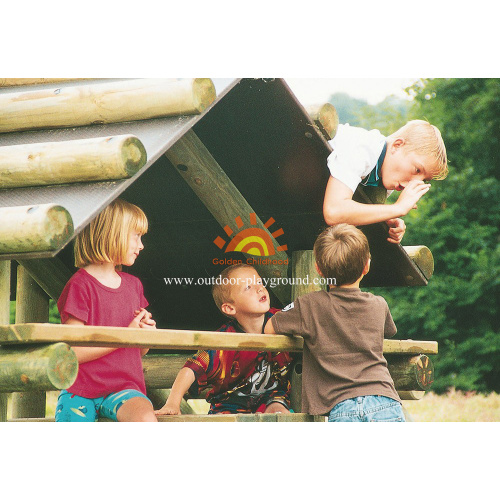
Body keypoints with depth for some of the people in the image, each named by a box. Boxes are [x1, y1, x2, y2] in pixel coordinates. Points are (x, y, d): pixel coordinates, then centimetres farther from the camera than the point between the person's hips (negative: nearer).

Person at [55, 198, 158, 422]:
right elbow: (73, 352, -13)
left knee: (145, 417, -30)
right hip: (79, 392, -4)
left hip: (123, 389, 4)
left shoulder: (133, 284, 15)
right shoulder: (80, 285, -6)